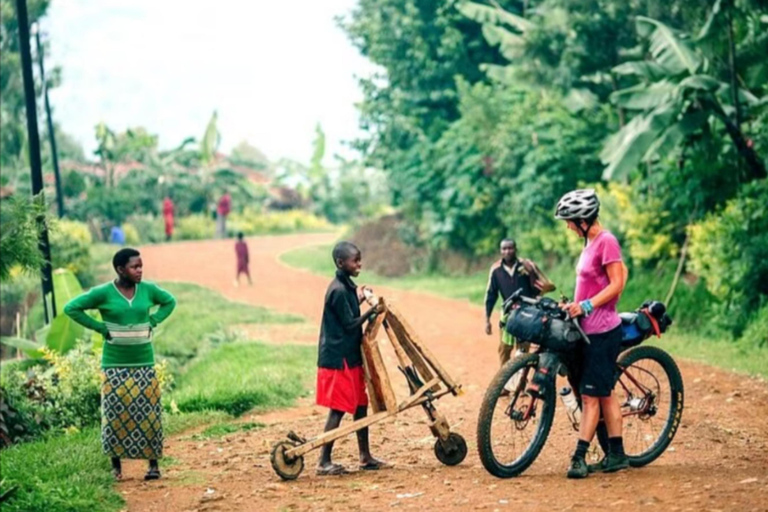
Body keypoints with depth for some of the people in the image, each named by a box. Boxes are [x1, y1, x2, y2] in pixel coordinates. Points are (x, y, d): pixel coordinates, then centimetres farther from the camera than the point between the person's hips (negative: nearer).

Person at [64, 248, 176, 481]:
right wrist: (100, 327, -9)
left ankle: (153, 463, 7)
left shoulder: (148, 289, 1)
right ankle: (116, 462, 12)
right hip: (115, 364, -2)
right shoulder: (103, 293, -8)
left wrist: (152, 322, 4)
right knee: (116, 412, -1)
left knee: (148, 412, 0)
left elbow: (169, 302, 19)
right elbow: (71, 308, -6)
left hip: (144, 362, 2)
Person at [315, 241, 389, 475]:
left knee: (361, 405, 14)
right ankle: (324, 462, -1)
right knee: (338, 409, -6)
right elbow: (350, 324, -18)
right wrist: (371, 312, -21)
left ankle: (365, 457, 22)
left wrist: (360, 299, 16)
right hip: (338, 359, -10)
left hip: (351, 356, 10)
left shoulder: (348, 286, 11)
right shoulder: (338, 291, -18)